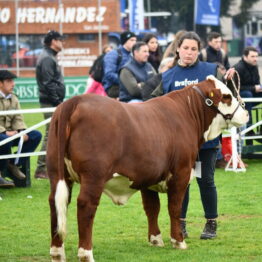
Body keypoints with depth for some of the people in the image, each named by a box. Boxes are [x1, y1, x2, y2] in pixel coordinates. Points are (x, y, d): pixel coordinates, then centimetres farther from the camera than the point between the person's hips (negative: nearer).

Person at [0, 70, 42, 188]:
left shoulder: (13, 98, 14)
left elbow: (18, 119, 10)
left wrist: (22, 131, -11)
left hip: (9, 133, 8)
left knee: (36, 135, -6)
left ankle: (14, 164, -1)